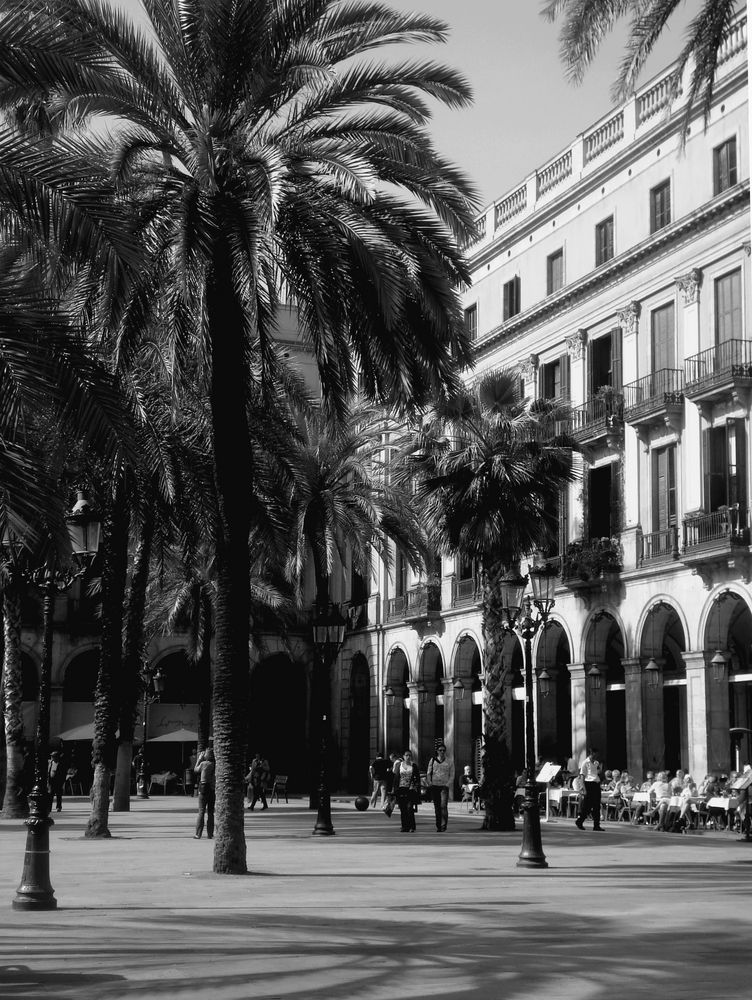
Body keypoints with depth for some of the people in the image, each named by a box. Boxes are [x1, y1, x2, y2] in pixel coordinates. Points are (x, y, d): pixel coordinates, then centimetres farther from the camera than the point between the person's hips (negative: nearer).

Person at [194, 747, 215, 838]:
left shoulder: (203, 764, -12)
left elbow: (196, 770, 6)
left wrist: (199, 760, 18)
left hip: (203, 788, -3)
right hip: (213, 789, 3)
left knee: (201, 811, 2)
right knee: (210, 812, 11)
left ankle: (198, 834, 0)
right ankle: (210, 834, 12)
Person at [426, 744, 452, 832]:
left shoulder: (448, 762, 9)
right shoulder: (432, 760, 12)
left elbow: (451, 775, 9)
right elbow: (428, 773, 10)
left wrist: (448, 784, -6)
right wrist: (429, 782, -6)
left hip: (444, 786, -2)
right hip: (435, 785, 2)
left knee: (443, 805, -18)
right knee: (437, 807, 4)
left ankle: (444, 824, -13)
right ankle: (438, 826, 11)